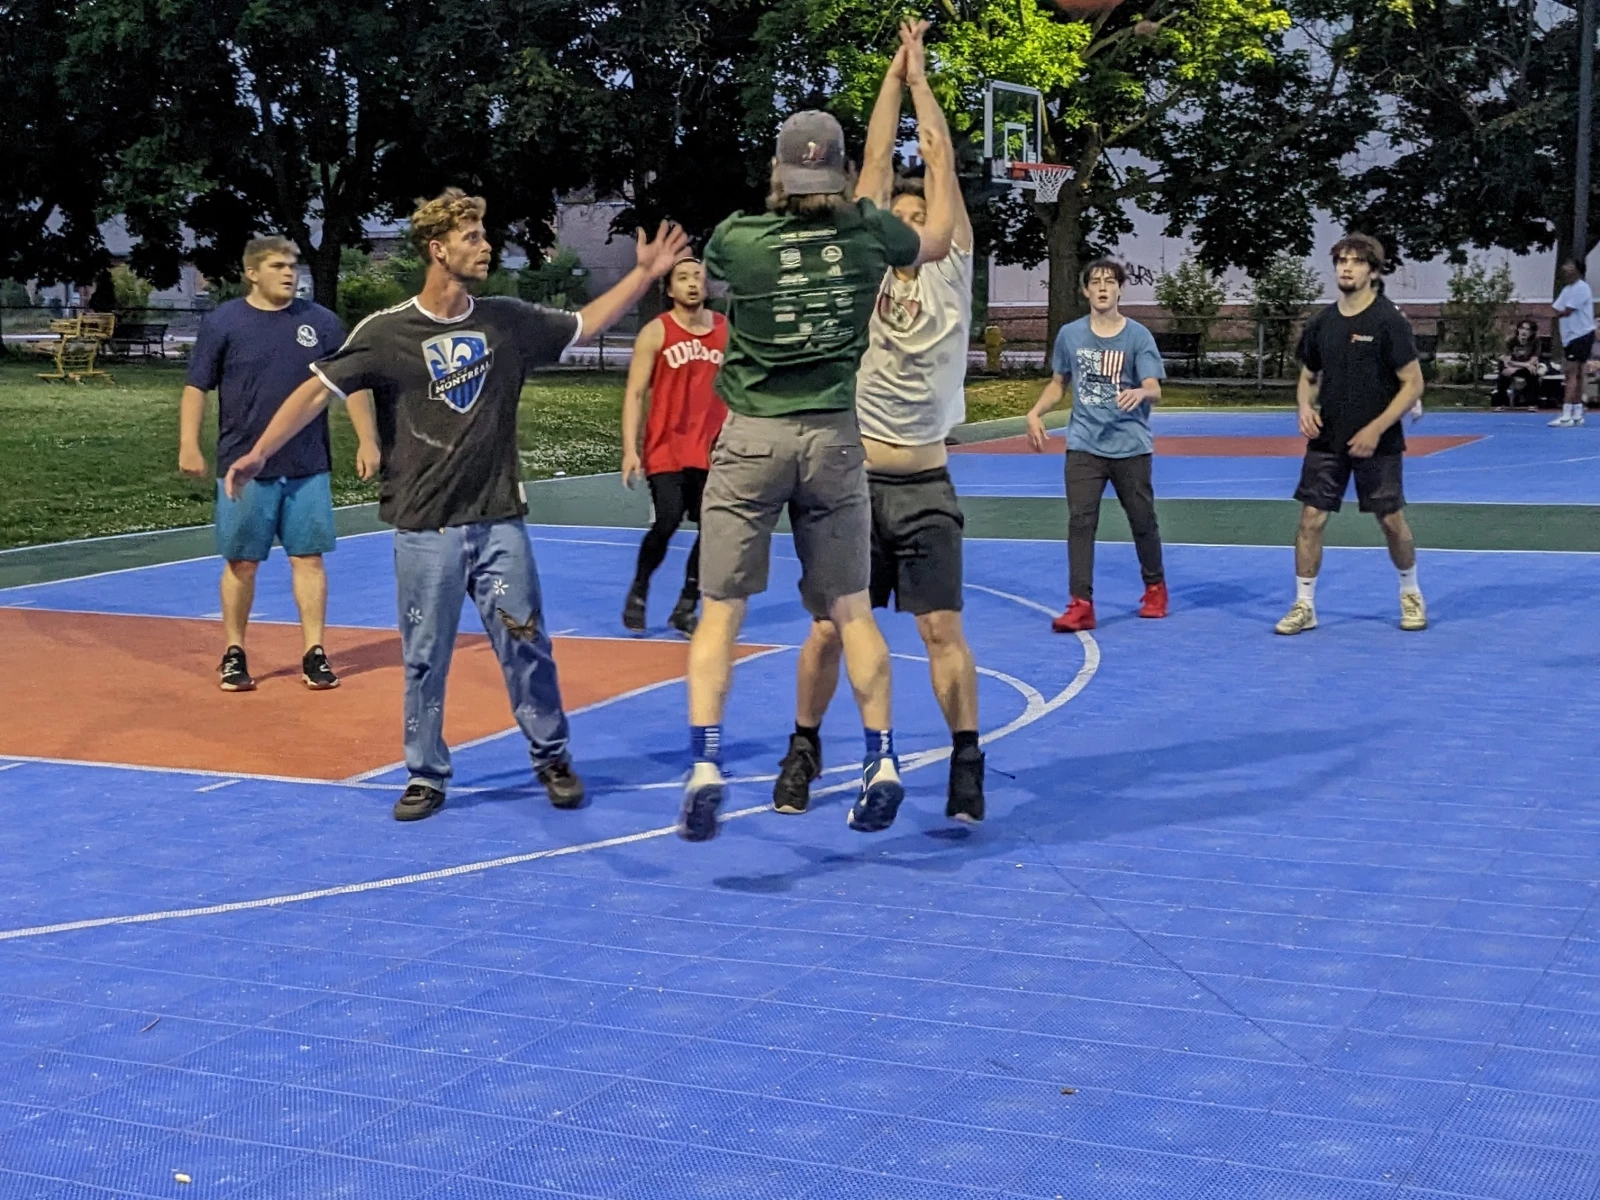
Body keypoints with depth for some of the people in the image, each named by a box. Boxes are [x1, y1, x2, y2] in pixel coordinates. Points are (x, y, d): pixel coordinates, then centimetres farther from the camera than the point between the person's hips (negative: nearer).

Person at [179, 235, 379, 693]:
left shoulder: (321, 321, 3)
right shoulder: (222, 323, -2)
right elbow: (196, 388, 0)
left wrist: (367, 440, 2)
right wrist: (189, 444, -9)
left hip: (309, 468, 2)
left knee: (308, 558, 3)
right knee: (241, 563, 6)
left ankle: (314, 654, 10)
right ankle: (234, 655, 18)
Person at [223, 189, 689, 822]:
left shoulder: (507, 320, 4)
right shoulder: (386, 332, -7)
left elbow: (584, 324, 17)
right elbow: (318, 390, -6)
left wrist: (646, 273, 11)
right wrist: (258, 454, -13)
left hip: (499, 523, 2)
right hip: (425, 530, -2)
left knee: (527, 646, 4)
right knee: (425, 660, 4)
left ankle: (552, 758, 22)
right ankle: (426, 776, 19)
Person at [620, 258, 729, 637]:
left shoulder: (726, 330, 7)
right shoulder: (656, 332, -4)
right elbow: (634, 393, -4)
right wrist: (630, 449, -12)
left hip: (712, 450, 4)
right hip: (666, 449, -4)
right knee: (666, 524, -13)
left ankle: (686, 609, 15)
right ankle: (638, 592, 13)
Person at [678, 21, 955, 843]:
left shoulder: (735, 239, -7)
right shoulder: (868, 233, -4)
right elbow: (936, 242, 18)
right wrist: (941, 168, 32)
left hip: (751, 437, -2)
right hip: (834, 438, 2)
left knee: (721, 608, 2)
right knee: (850, 608, 11)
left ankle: (706, 763, -10)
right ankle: (881, 760, 10)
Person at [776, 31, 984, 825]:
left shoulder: (949, 274, 5)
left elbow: (942, 166, 3)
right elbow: (876, 159, 4)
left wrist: (922, 77, 8)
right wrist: (894, 70, 9)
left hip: (924, 487, 0)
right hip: (855, 481, 0)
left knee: (943, 631, -2)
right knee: (829, 628, 5)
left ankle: (967, 763, 8)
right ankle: (803, 750, 22)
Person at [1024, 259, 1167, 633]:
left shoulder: (1138, 336, -5)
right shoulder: (1069, 335, 5)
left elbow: (1155, 390, -14)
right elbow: (1058, 383, 18)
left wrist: (1140, 393, -37)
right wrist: (1035, 413, 3)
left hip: (1131, 446, -2)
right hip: (1084, 445, 2)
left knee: (1142, 521, 9)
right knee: (1080, 522, -9)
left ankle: (1155, 588, 32)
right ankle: (1081, 605, -9)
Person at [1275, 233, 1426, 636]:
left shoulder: (1388, 321, -10)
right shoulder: (1321, 324, 4)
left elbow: (1413, 384, -9)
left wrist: (1376, 429, -16)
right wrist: (1305, 407, -4)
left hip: (1377, 444, -3)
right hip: (1326, 441, 4)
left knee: (1392, 522, 6)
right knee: (1311, 519, -2)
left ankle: (1411, 594, 29)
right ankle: (1304, 606, 6)